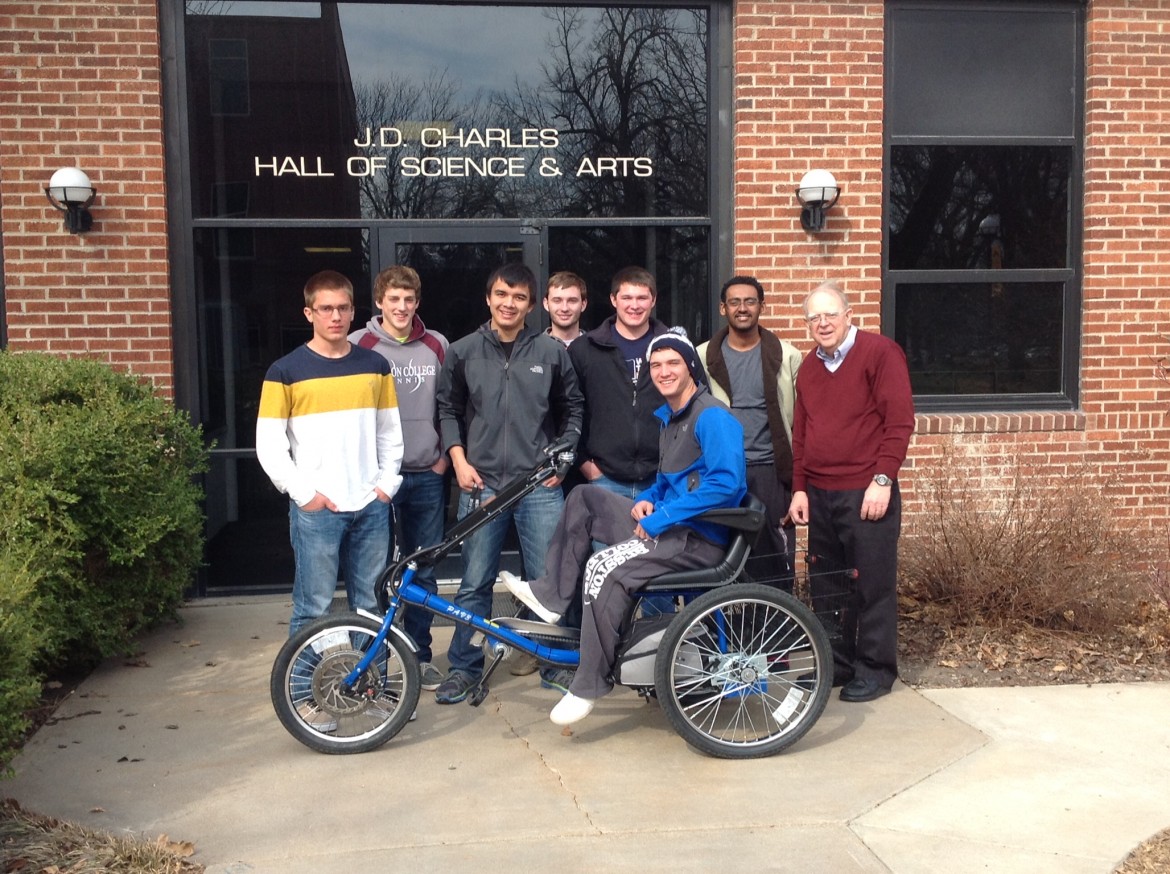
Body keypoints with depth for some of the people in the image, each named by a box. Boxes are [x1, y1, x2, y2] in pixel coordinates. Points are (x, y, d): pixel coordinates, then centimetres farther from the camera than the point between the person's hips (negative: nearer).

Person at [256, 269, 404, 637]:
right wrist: (304, 493, -10)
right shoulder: (286, 371, -2)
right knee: (313, 609, 2)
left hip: (371, 507, 3)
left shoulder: (375, 365, 9)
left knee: (370, 607, 10)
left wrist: (387, 484, 3)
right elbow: (269, 444, -3)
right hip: (316, 509, -3)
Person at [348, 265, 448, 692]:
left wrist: (445, 455, 6)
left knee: (423, 571, 10)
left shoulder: (436, 345, 6)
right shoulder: (359, 345, -3)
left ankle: (420, 654, 23)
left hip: (426, 476, 3)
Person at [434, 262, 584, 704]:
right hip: (481, 484, 1)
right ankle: (464, 668, 20)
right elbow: (448, 410, 11)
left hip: (540, 485, 0)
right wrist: (459, 459, 1)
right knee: (474, 583, 6)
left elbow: (572, 409, 12)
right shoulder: (462, 352, 5)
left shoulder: (552, 351, 4)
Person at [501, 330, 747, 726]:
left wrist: (657, 518, -25)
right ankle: (551, 595, 7)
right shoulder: (669, 416, 16)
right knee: (584, 498, 8)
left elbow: (726, 481, -29)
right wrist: (645, 500, 4)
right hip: (666, 524, 10)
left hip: (700, 537, -10)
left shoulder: (712, 417, -15)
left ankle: (589, 685, -15)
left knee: (604, 567, -26)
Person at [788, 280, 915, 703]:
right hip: (820, 495, 7)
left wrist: (883, 479, -15)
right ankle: (836, 663, 25)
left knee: (873, 584, 2)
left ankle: (875, 669, 14)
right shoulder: (809, 367, 15)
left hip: (867, 493, -6)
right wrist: (800, 488, 12)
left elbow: (899, 421, -11)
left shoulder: (880, 352, -5)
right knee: (826, 585, 12)